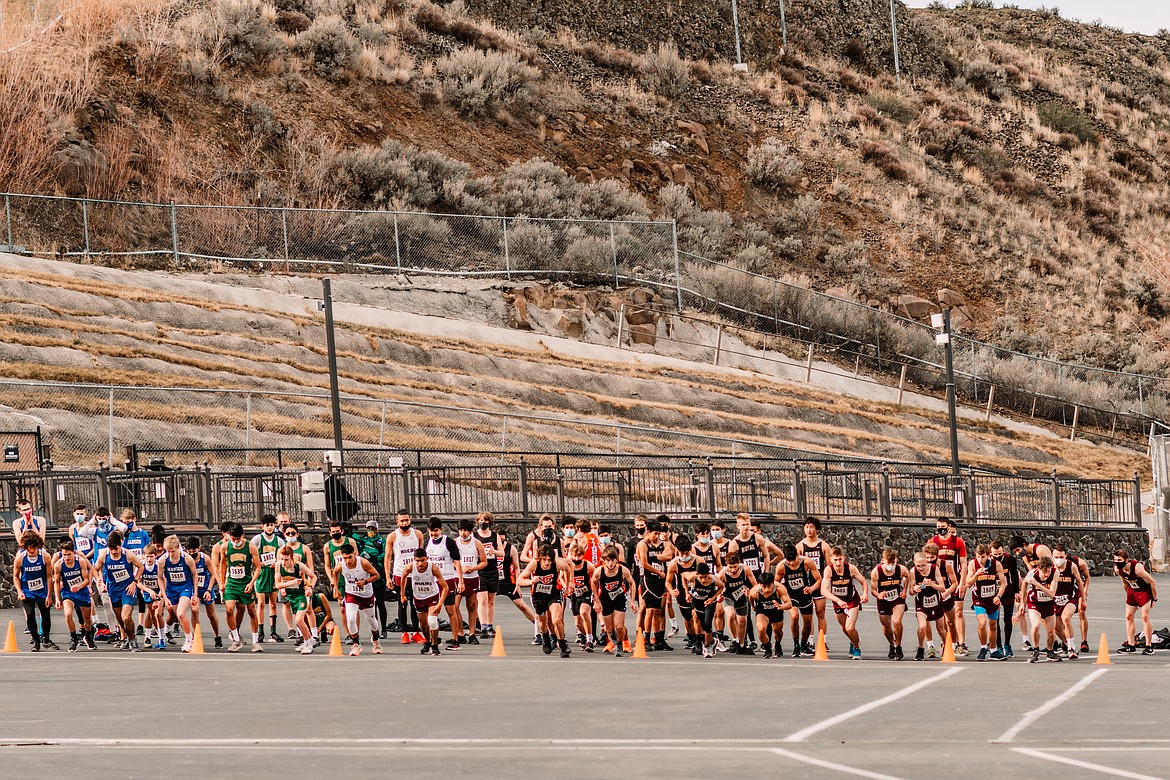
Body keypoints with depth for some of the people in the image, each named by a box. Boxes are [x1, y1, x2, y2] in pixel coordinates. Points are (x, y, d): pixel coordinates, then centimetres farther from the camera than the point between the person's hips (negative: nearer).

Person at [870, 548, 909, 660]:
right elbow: (873, 589, -14)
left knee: (896, 622, -22)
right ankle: (892, 646, 44)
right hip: (883, 600, 1)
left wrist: (905, 590, 0)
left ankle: (898, 648, -3)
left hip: (898, 600, -1)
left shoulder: (901, 569, -19)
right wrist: (878, 595, -35)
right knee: (886, 627, 13)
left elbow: (907, 576, 8)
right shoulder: (876, 572, -23)